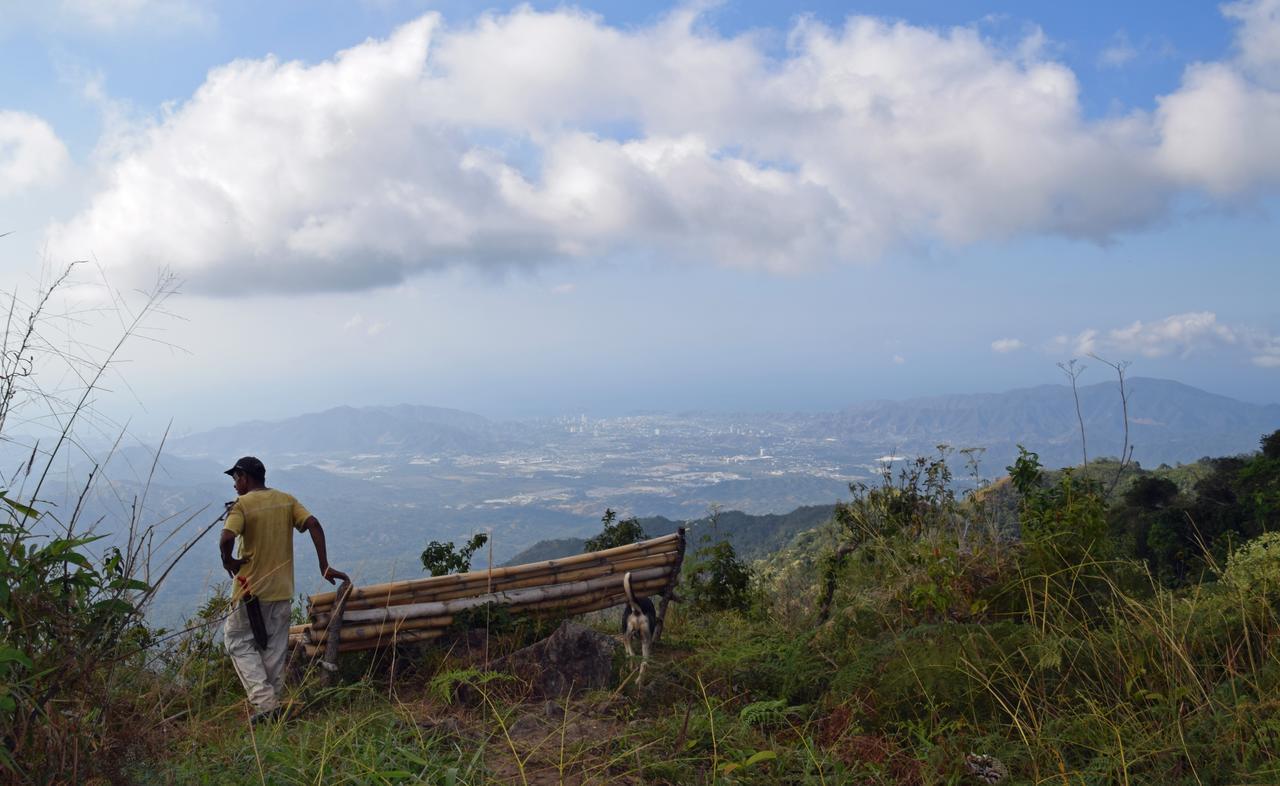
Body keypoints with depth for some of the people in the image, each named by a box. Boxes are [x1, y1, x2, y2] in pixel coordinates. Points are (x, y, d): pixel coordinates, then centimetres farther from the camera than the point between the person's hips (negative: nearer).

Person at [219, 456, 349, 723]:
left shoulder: (241, 505, -9)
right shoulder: (286, 500, 6)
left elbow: (227, 539, -25)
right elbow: (314, 525, -5)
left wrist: (228, 561, -5)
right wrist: (325, 567, -5)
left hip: (251, 589, -5)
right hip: (282, 590, 5)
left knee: (238, 642, 8)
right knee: (275, 648, 14)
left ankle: (265, 702, -4)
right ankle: (272, 705, 17)